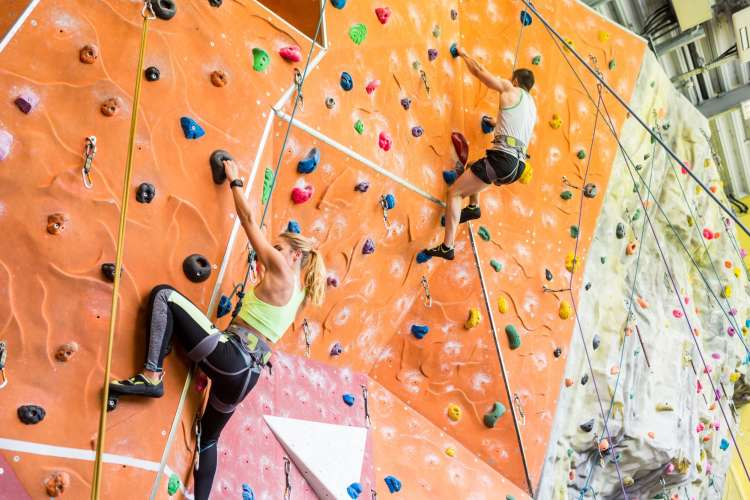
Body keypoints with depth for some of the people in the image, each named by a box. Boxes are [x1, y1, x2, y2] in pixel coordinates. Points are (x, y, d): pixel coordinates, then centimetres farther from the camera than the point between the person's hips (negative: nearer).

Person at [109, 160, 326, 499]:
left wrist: (235, 181, 14)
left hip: (228, 356, -9)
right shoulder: (296, 291, 18)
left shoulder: (282, 271, -3)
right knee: (209, 436, 25)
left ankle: (152, 376, -13)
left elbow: (248, 220, 4)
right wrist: (262, 265, 33)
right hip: (247, 372, 9)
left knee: (164, 294, -5)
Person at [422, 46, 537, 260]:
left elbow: (479, 71, 9)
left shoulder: (510, 90, 5)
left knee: (454, 192, -4)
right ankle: (473, 206, 23)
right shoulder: (532, 106, 25)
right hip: (518, 166, 8)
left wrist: (464, 54, 25)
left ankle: (447, 247, -11)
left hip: (502, 158, -8)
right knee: (474, 167, 36)